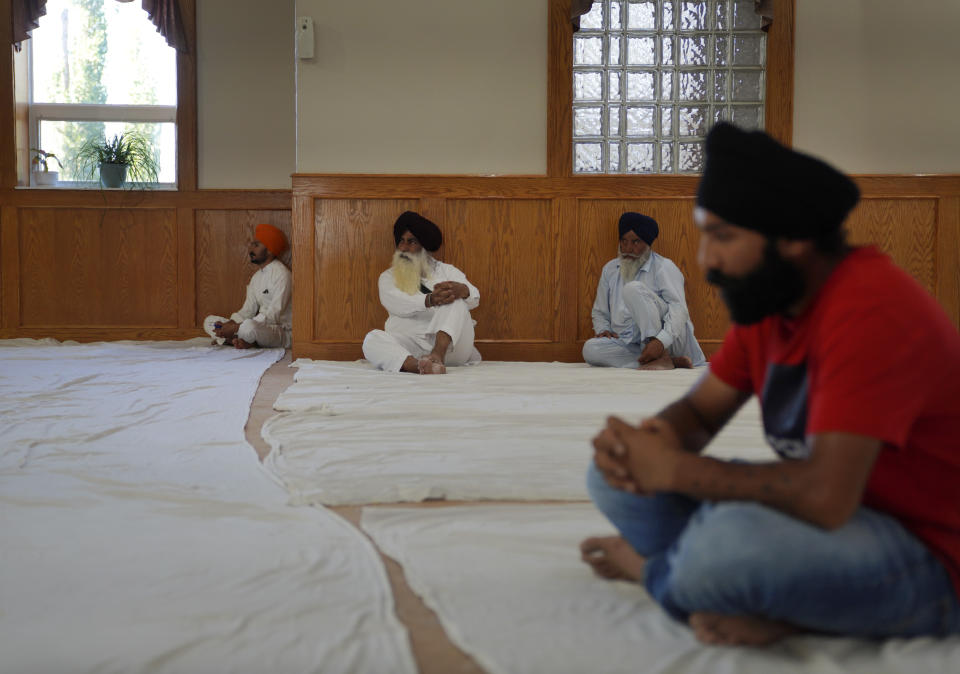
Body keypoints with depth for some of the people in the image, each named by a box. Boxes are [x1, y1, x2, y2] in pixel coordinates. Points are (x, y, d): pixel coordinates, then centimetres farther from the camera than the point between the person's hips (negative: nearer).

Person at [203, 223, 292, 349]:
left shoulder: (280, 273, -14)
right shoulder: (256, 276, 15)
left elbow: (273, 315, -21)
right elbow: (248, 310, 13)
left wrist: (236, 328, -22)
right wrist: (229, 324, -8)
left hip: (283, 332, -9)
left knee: (249, 326, -41)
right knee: (209, 321, 4)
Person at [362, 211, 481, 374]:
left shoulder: (445, 270, 19)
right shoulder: (388, 277, 17)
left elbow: (474, 298, 2)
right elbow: (398, 304, -7)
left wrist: (461, 289, -25)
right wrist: (430, 300, -28)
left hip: (449, 343, 0)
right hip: (409, 346, 0)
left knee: (455, 299, -22)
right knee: (372, 338, -27)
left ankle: (438, 354, -45)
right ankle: (417, 366, -56)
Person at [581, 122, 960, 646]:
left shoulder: (871, 311, -27)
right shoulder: (765, 298, 2)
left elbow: (826, 496, -34)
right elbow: (699, 408, 8)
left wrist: (675, 469, -24)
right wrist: (650, 440, -17)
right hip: (823, 517, 9)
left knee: (728, 541, -38)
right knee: (616, 475, 1)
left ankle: (651, 567, -1)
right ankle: (771, 608, -13)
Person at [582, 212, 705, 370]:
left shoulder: (664, 267, 0)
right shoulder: (610, 269, 18)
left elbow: (679, 310, -14)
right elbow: (600, 312, 26)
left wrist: (660, 342, -31)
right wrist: (603, 330, 2)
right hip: (630, 344, 5)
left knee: (633, 288, -24)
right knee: (590, 348, -26)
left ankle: (662, 358, -30)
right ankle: (672, 361, -26)